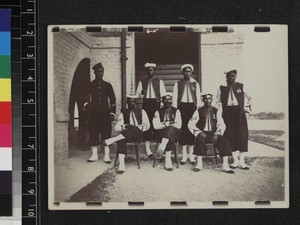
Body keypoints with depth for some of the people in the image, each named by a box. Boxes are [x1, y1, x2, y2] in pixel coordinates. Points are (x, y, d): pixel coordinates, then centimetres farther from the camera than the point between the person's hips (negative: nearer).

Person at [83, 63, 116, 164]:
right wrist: (86, 105, -17)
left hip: (105, 113, 0)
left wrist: (112, 113, 3)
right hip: (93, 113, 0)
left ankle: (106, 156, 0)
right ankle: (94, 155, 7)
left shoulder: (107, 85, 12)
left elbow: (112, 100, 11)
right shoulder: (90, 85, 10)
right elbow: (86, 98, 5)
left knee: (106, 133, -3)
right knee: (93, 133, -1)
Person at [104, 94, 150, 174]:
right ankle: (121, 165, -42)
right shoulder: (123, 113, 18)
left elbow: (147, 125, 4)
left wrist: (136, 127, -15)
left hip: (139, 134, -1)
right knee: (121, 140, -34)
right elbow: (117, 127, 8)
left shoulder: (141, 112, 16)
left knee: (136, 129, -38)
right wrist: (124, 126, -15)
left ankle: (113, 140, -40)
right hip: (126, 133, 1)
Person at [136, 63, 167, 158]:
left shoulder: (159, 81, 11)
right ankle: (147, 148, -1)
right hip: (146, 103, 1)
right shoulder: (142, 82, 13)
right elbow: (138, 93, 9)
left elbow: (163, 95, 6)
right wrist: (141, 93, -14)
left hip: (156, 103, 0)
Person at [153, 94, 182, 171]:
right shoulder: (158, 112, 12)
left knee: (170, 129, -38)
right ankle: (168, 162, -44)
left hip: (174, 133, 0)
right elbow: (156, 126, 1)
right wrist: (167, 124, -8)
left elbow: (178, 125, -1)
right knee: (169, 140, -36)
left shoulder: (176, 111, 11)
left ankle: (161, 148, -52)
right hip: (162, 133, 0)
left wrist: (164, 124, -7)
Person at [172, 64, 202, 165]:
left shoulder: (195, 83, 12)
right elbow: (175, 97, 6)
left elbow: (198, 96, 10)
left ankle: (191, 155, 6)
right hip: (182, 106, -1)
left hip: (192, 106, 1)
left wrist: (198, 109, 0)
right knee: (183, 129, -5)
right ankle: (184, 155, 0)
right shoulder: (178, 83, 10)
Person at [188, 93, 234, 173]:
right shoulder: (199, 111, 5)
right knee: (200, 139, -36)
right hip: (203, 133, -2)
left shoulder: (215, 111, 11)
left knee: (224, 140, -27)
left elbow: (221, 124, 6)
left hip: (214, 134, 2)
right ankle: (199, 164, -30)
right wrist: (199, 132, -14)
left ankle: (225, 165, -29)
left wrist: (217, 134, -12)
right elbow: (191, 124, 2)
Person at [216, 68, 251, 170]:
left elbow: (247, 98, 13)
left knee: (242, 134, -7)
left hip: (239, 111, -1)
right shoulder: (221, 88, 10)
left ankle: (242, 161, -3)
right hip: (228, 112, 1)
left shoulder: (241, 86, 9)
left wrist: (246, 108, 0)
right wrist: (222, 110, 2)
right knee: (231, 136, -2)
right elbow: (218, 101, 15)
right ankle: (235, 160, 6)